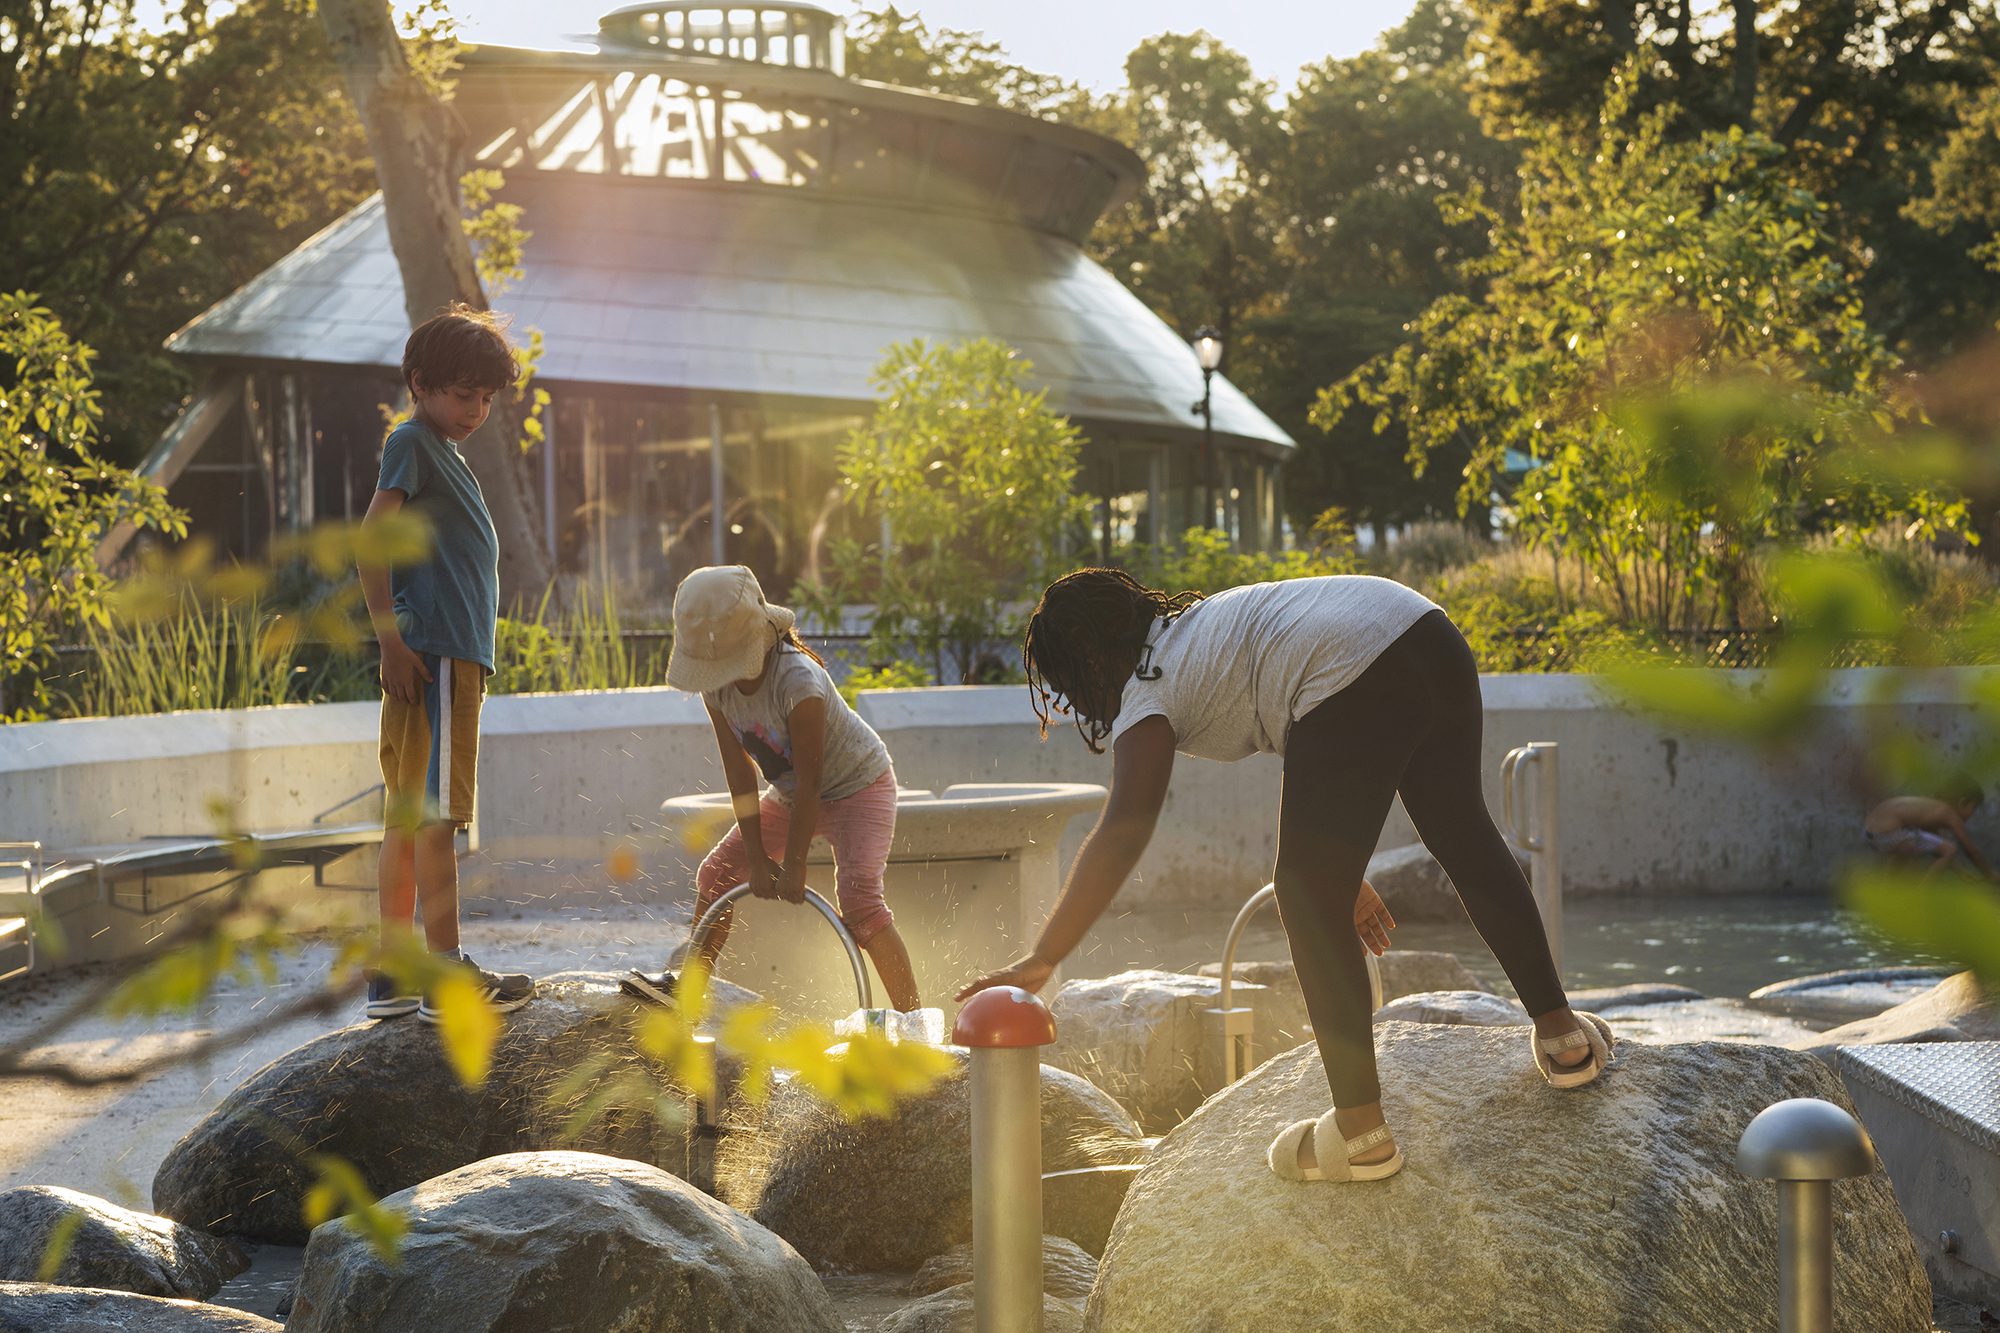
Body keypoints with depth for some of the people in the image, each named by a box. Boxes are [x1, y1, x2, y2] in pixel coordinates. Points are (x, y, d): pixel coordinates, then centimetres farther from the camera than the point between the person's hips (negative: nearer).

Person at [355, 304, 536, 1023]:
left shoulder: (442, 450, 23)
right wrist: (392, 640, -20)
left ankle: (392, 974, 13)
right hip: (432, 655, -10)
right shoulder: (412, 441, -6)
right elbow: (370, 540, -16)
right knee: (434, 813, -9)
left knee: (409, 815, 10)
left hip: (455, 658, 10)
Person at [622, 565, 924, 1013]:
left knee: (858, 898, -26)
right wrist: (757, 858, -14)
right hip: (791, 794, 8)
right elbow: (740, 771, -12)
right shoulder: (716, 683, -16)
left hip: (858, 785, -8)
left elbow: (808, 779, -31)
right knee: (717, 872, 9)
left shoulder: (797, 680, -36)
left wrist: (793, 866, -27)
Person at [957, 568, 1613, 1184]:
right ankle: (1562, 1034, 41)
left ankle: (1360, 1131, 10)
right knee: (1464, 835, 28)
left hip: (1354, 682, -9)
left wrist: (1041, 961, -10)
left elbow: (1121, 835, -8)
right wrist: (1346, 876, 37)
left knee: (1309, 902, 5)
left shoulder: (1148, 693, 7)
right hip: (1426, 628, 9)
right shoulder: (1198, 626, 32)